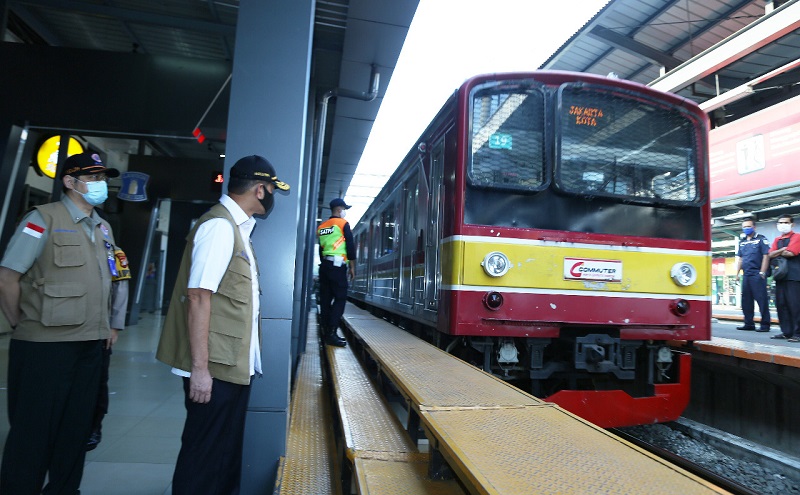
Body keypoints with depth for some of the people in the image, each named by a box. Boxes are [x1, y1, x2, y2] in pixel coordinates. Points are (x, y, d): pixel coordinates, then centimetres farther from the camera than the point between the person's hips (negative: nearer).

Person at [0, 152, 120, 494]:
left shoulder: (103, 228, 12)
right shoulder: (43, 220, -8)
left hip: (90, 344, 6)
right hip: (46, 345, -6)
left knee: (77, 427, 15)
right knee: (34, 430, 5)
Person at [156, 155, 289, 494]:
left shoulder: (237, 226, 13)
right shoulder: (220, 225, -16)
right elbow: (198, 298, -22)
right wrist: (200, 368, -22)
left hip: (234, 365, 9)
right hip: (215, 368, -9)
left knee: (228, 452, 21)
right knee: (204, 456, 6)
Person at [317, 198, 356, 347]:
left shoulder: (321, 226, 17)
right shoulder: (343, 224, -2)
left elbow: (321, 248, 17)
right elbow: (350, 246, -6)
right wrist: (352, 267, -1)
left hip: (324, 264, 7)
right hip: (337, 265, -7)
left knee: (325, 299, 8)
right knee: (340, 298, -6)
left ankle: (326, 333, 11)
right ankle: (331, 333, -13)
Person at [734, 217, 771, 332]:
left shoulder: (761, 239, 0)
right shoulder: (742, 242, 18)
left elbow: (766, 256, -8)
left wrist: (762, 272, -14)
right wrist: (737, 273, 11)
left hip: (757, 275, -6)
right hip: (746, 275, 7)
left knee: (762, 299, -5)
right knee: (746, 300, 8)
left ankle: (765, 324, -1)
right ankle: (749, 324, 15)